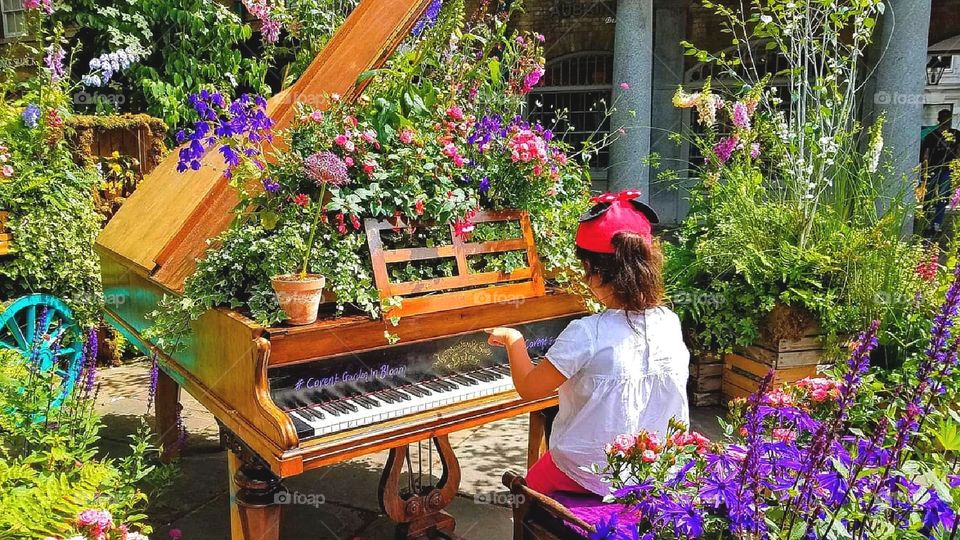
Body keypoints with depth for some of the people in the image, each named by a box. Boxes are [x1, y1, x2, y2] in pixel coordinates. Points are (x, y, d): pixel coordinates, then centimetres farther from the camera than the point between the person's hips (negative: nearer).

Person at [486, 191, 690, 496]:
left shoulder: (586, 334, -27)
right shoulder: (670, 323, -11)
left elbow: (528, 388, -15)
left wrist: (512, 339, 2)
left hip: (592, 478, -5)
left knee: (533, 481, 26)